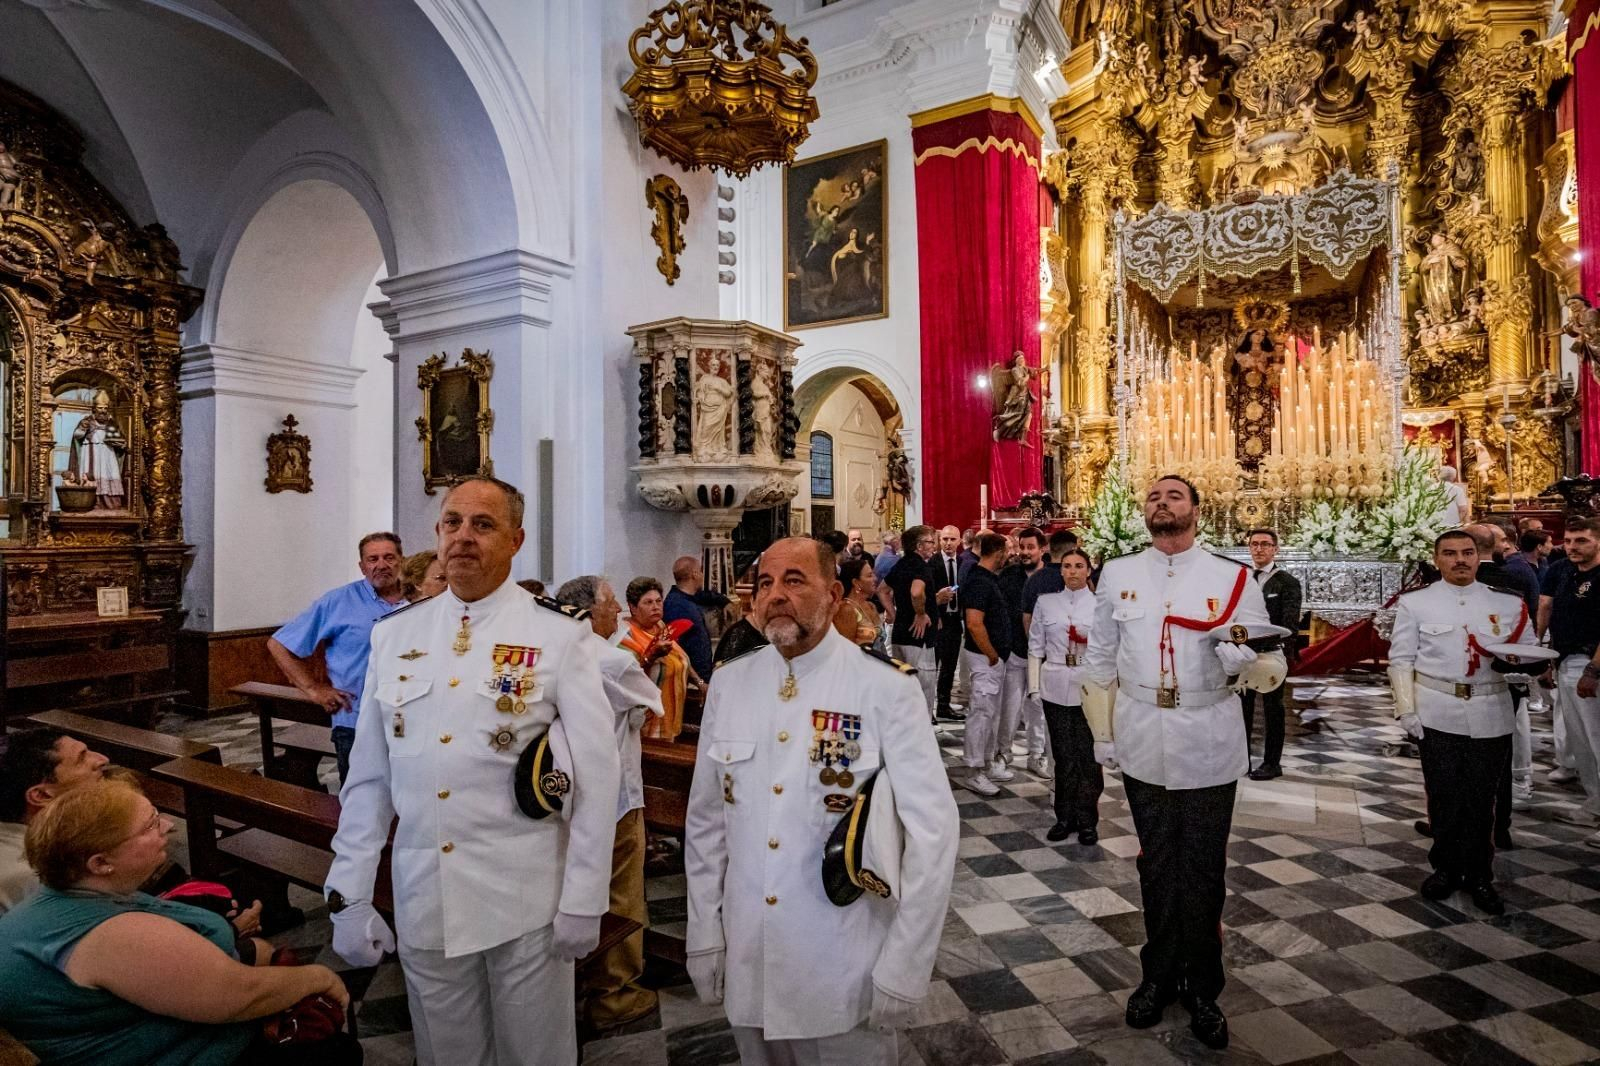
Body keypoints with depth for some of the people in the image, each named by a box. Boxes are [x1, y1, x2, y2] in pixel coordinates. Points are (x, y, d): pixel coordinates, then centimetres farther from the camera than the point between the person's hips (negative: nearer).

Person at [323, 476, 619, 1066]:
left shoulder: (559, 635, -9)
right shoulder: (394, 634, 4)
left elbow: (595, 773, -9)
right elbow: (368, 776, 6)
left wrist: (583, 900, -9)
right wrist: (347, 896, 4)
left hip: (525, 898, -3)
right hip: (422, 898, 3)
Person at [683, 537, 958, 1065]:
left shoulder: (886, 687, -16)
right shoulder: (728, 683, -2)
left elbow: (932, 830, -14)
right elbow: (706, 819, 6)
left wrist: (903, 971, -12)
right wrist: (703, 934, 6)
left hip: (846, 968, -4)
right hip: (746, 963, 4)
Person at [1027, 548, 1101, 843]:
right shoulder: (1046, 602, 5)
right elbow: (1035, 647, 7)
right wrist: (1034, 687, 3)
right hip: (1056, 689, 1)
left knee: (1088, 756, 2)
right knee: (1063, 756, 9)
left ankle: (1087, 820, 17)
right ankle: (1065, 817, 22)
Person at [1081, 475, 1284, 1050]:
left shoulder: (1233, 578, -3)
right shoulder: (1116, 574, 2)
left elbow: (1272, 665, -4)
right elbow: (1100, 660, 7)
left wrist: (1250, 662, -27)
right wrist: (1101, 732, 6)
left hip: (1208, 749, -1)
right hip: (1143, 747, 2)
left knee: (1203, 872, 10)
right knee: (1157, 866, 16)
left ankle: (1201, 988, 30)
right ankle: (1158, 974, 34)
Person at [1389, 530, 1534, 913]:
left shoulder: (1508, 604, 8)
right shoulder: (1415, 603, 2)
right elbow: (1401, 659, 0)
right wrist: (1407, 709, -7)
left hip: (1490, 714, 2)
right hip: (1438, 714, -1)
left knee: (1481, 798, 7)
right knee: (1444, 795, 6)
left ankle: (1478, 874, 21)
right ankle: (1446, 867, 21)